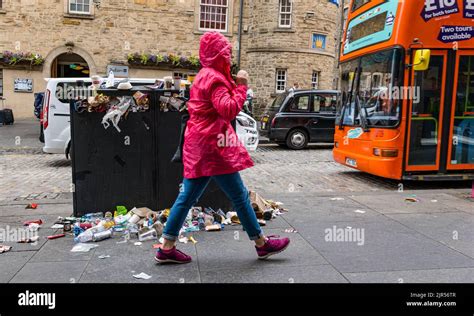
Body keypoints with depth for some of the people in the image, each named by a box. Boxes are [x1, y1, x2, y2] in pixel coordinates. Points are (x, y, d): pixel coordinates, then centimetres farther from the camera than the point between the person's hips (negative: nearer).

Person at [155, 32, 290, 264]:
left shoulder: (205, 76, 20)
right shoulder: (214, 78, -12)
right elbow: (229, 110, -22)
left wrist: (234, 85, 13)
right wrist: (241, 86, -13)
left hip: (200, 144, 10)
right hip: (212, 145, -10)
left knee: (187, 197, 9)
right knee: (239, 196, 0)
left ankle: (167, 248, 13)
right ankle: (262, 244, 13)